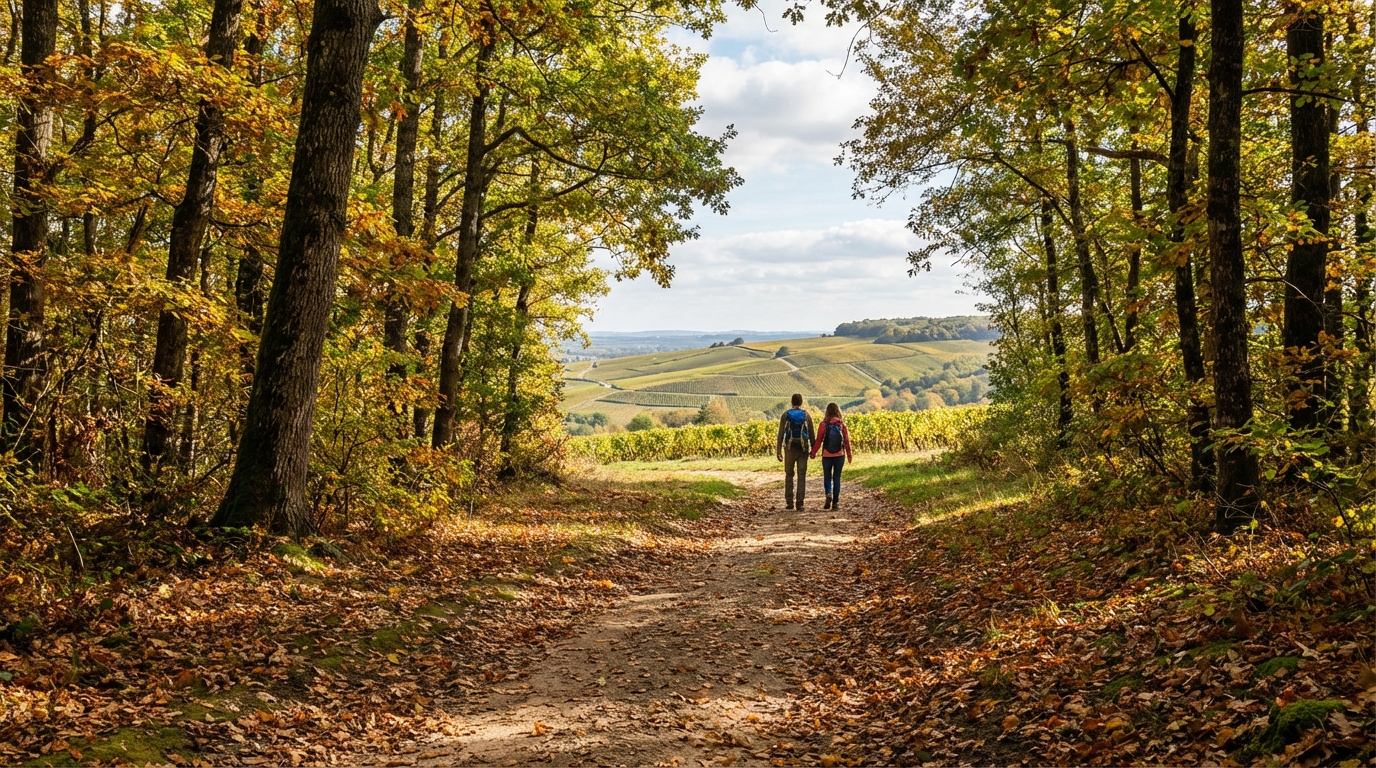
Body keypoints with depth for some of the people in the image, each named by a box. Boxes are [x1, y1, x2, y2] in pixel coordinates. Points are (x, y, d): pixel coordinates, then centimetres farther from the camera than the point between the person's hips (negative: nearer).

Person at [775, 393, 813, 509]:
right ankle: (800, 503, -5)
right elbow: (811, 434, 3)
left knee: (789, 475, 11)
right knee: (801, 476, 1)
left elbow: (781, 434, -3)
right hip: (803, 448, 0)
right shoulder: (807, 415, 3)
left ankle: (789, 502, 9)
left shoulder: (785, 415, 1)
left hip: (789, 448, 0)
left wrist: (778, 451, 0)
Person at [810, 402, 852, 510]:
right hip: (839, 455, 1)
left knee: (827, 477, 12)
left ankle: (829, 494, -15)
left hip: (827, 455, -1)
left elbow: (818, 440, -6)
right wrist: (849, 454, 11)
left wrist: (813, 452, 6)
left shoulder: (823, 424, -7)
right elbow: (847, 440, 0)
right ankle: (835, 502, 8)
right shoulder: (842, 424, -3)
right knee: (837, 478, 9)